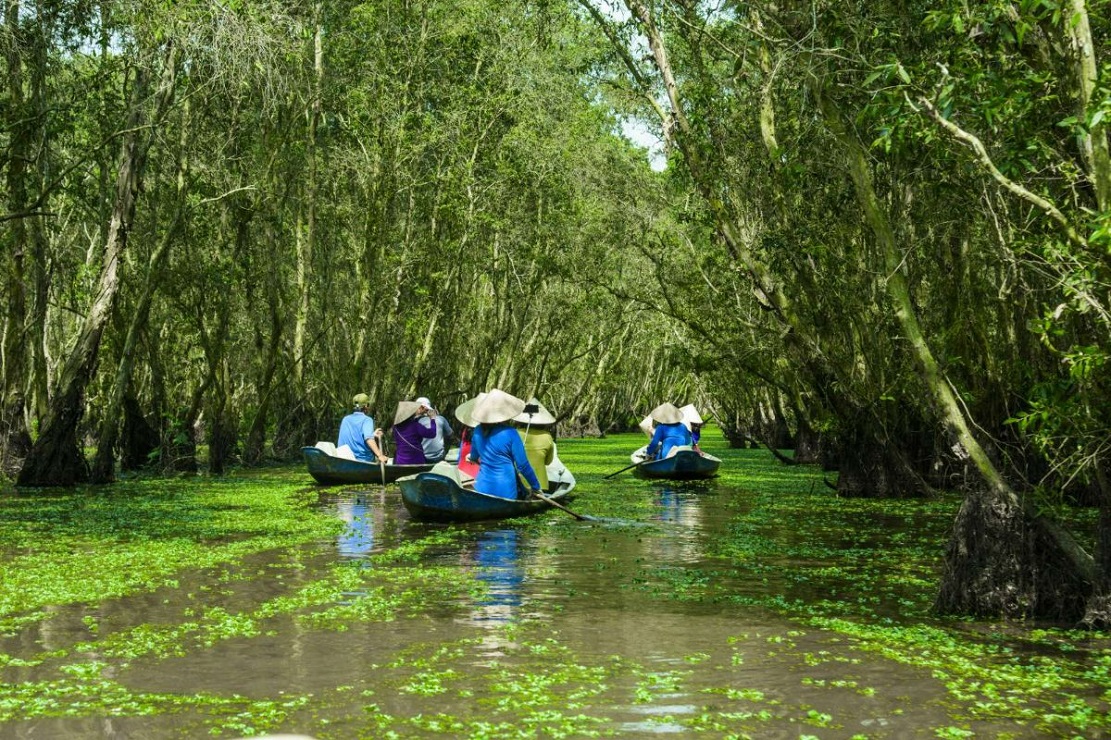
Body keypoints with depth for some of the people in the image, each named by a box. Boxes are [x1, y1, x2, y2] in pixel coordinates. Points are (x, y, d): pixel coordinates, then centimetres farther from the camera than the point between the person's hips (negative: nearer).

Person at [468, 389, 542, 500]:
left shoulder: (478, 431, 2)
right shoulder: (510, 433, -14)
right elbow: (523, 465, -9)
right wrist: (536, 487, 3)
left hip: (482, 487, 4)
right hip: (505, 490, -4)